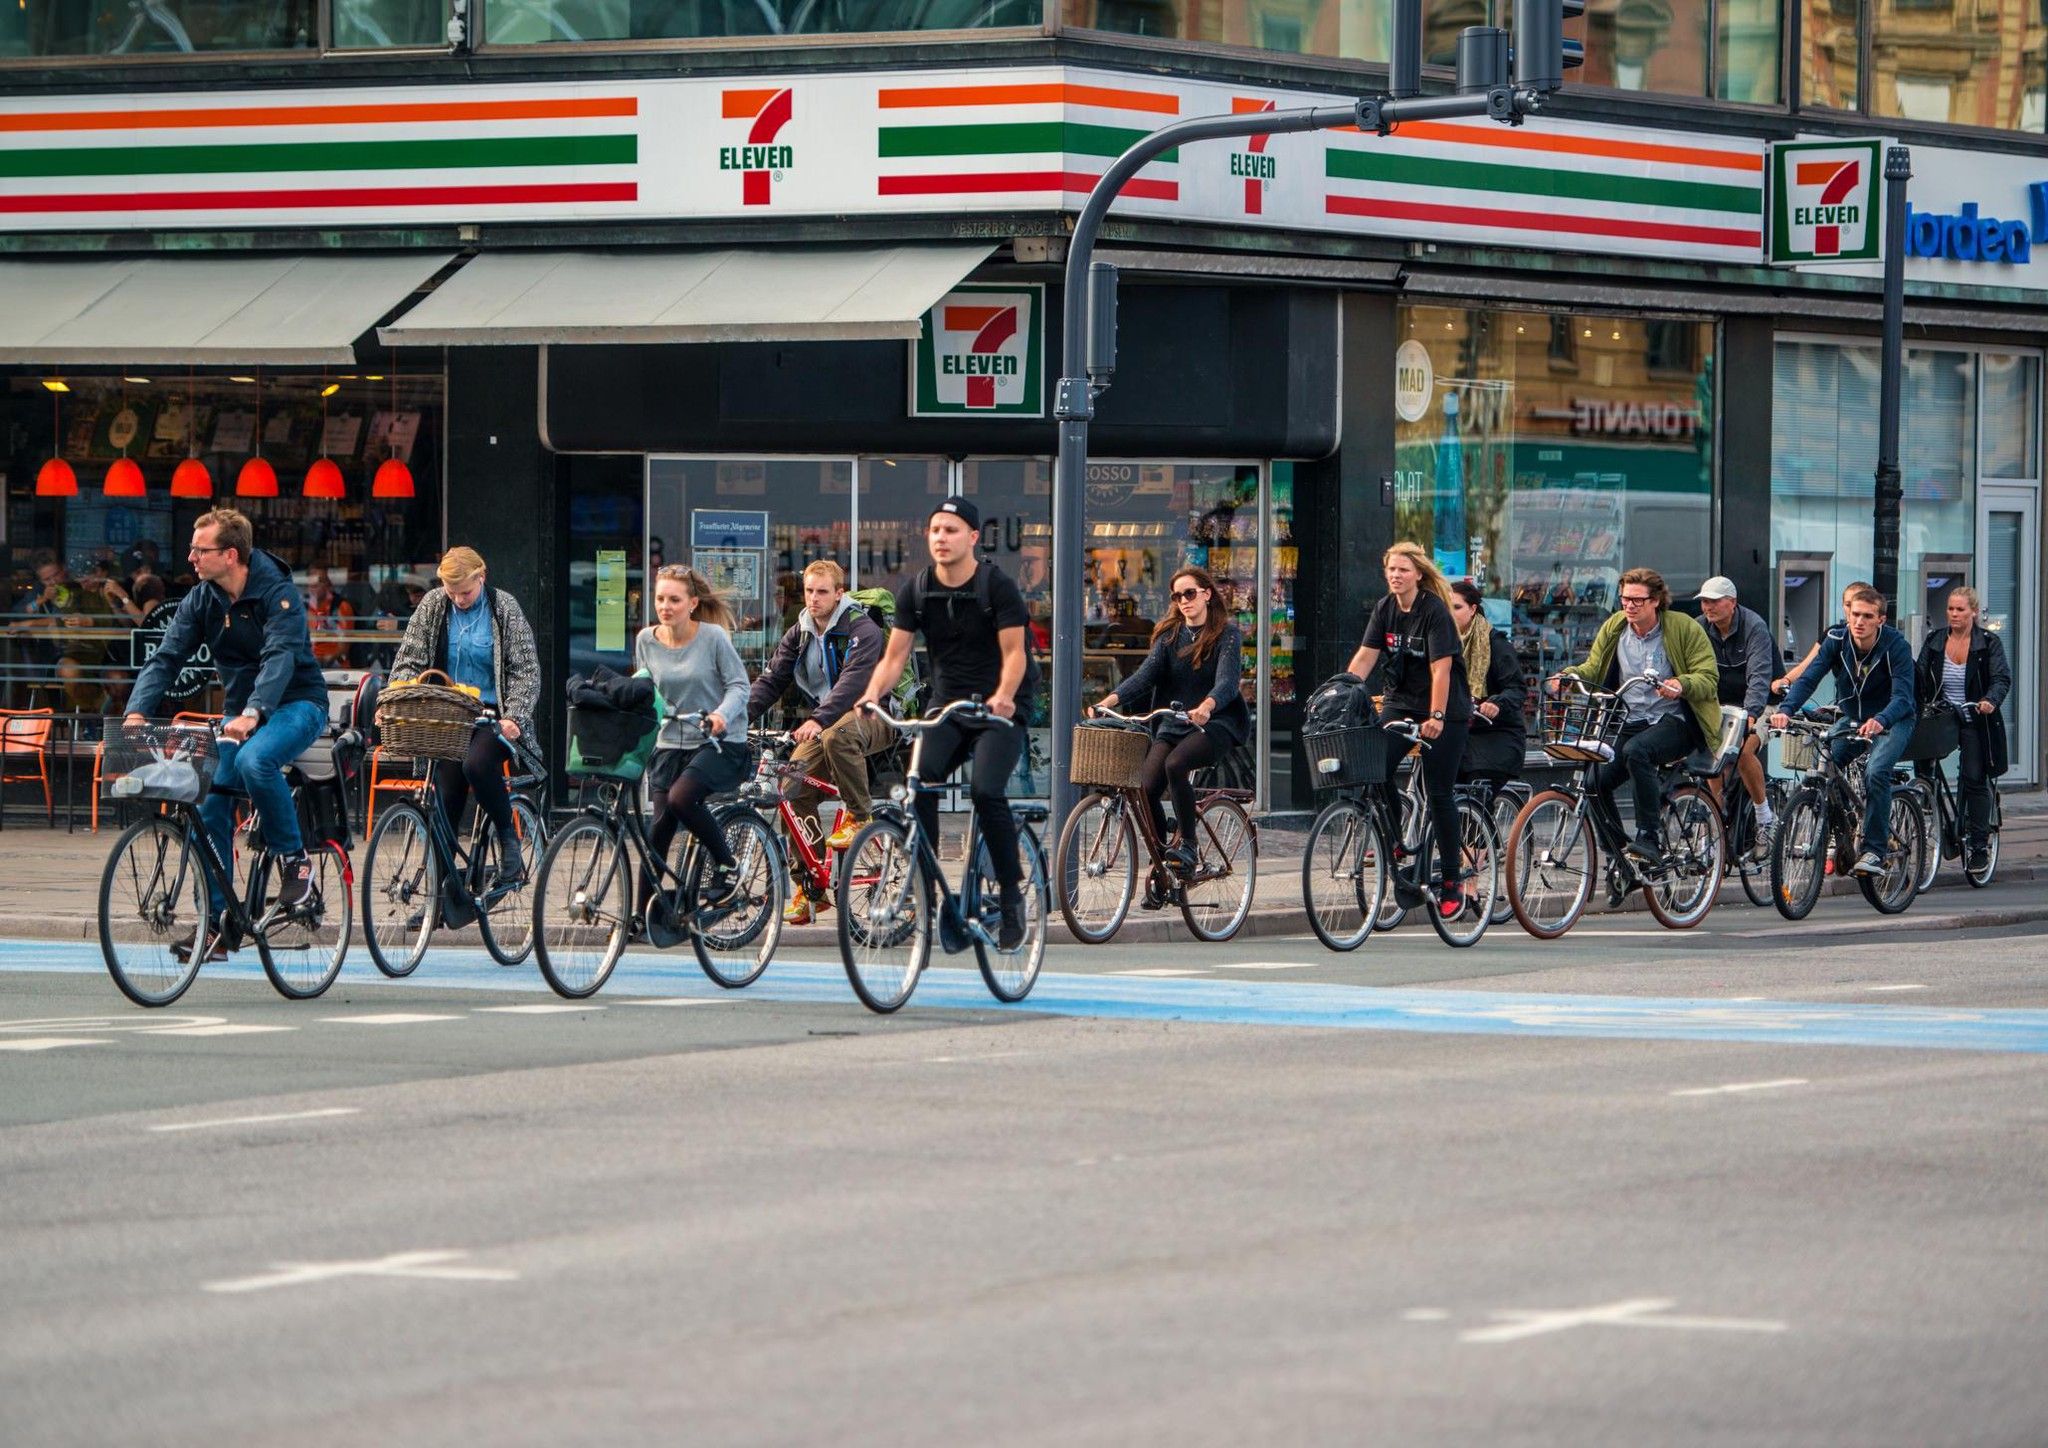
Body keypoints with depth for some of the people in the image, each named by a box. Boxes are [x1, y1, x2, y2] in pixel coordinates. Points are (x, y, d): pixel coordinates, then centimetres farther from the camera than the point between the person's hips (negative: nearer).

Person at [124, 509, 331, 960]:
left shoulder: (276, 593, -18)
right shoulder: (201, 601, -1)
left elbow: (280, 657, -31)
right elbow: (166, 658, -6)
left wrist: (253, 714, -46)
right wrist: (138, 711, -24)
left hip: (296, 704, -6)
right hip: (241, 712, 6)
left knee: (254, 760, -36)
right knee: (209, 807, -8)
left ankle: (294, 858, -16)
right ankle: (216, 925, -2)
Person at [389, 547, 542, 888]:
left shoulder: (504, 608, -3)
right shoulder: (433, 606, 5)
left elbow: (527, 669, -5)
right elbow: (409, 661, 5)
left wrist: (515, 717, -18)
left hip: (492, 717, -3)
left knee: (477, 764, -33)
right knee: (447, 800, -6)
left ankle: (508, 835, -13)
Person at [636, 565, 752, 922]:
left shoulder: (713, 637, -10)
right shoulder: (646, 641, 3)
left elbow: (738, 685, -9)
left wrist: (721, 715, -27)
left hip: (719, 743, -4)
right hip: (671, 744, 5)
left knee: (681, 797, -29)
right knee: (660, 825, -2)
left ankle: (726, 865, -9)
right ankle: (643, 913, 6)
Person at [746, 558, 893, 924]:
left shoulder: (862, 630, -14)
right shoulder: (799, 634, 8)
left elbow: (853, 681, -28)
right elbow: (771, 680, 5)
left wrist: (818, 720, -43)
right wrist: (739, 716, -12)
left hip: (872, 718, -7)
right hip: (826, 722, 7)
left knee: (836, 736, -40)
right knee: (796, 787, -12)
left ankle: (859, 815, -18)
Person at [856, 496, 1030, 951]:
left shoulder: (997, 586, -8)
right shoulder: (916, 591, 3)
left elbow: (1013, 651, -13)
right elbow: (895, 655, 1)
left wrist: (1003, 696, -33)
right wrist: (872, 694, -19)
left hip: (997, 711, -4)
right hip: (945, 709, 4)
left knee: (985, 789, -26)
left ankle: (1012, 893, -11)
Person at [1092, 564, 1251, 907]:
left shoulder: (1227, 634, -2)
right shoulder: (1170, 634, 11)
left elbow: (1227, 680, -18)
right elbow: (1147, 672, -3)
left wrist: (1206, 707, -40)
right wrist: (1111, 699, -22)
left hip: (1217, 723, -5)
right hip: (1172, 724, 5)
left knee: (1175, 764, -34)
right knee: (1145, 790, -16)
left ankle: (1186, 843, -20)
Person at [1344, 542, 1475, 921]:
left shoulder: (1434, 610, -16)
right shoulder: (1385, 609, 2)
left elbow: (1441, 668, -21)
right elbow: (1365, 657, 0)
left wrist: (1437, 717, -28)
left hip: (1446, 709, -6)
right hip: (1401, 701, 6)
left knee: (1439, 792, -5)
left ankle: (1452, 881, 2)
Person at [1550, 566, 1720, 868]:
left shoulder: (1684, 629, -7)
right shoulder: (1614, 628, 6)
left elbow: (1709, 679, -11)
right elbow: (1593, 668, 11)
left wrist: (1681, 685, -33)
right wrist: (1569, 675, -12)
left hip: (1676, 723, -6)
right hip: (1630, 723, 6)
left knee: (1636, 750, -36)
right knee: (1597, 781, -14)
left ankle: (1651, 838, -33)